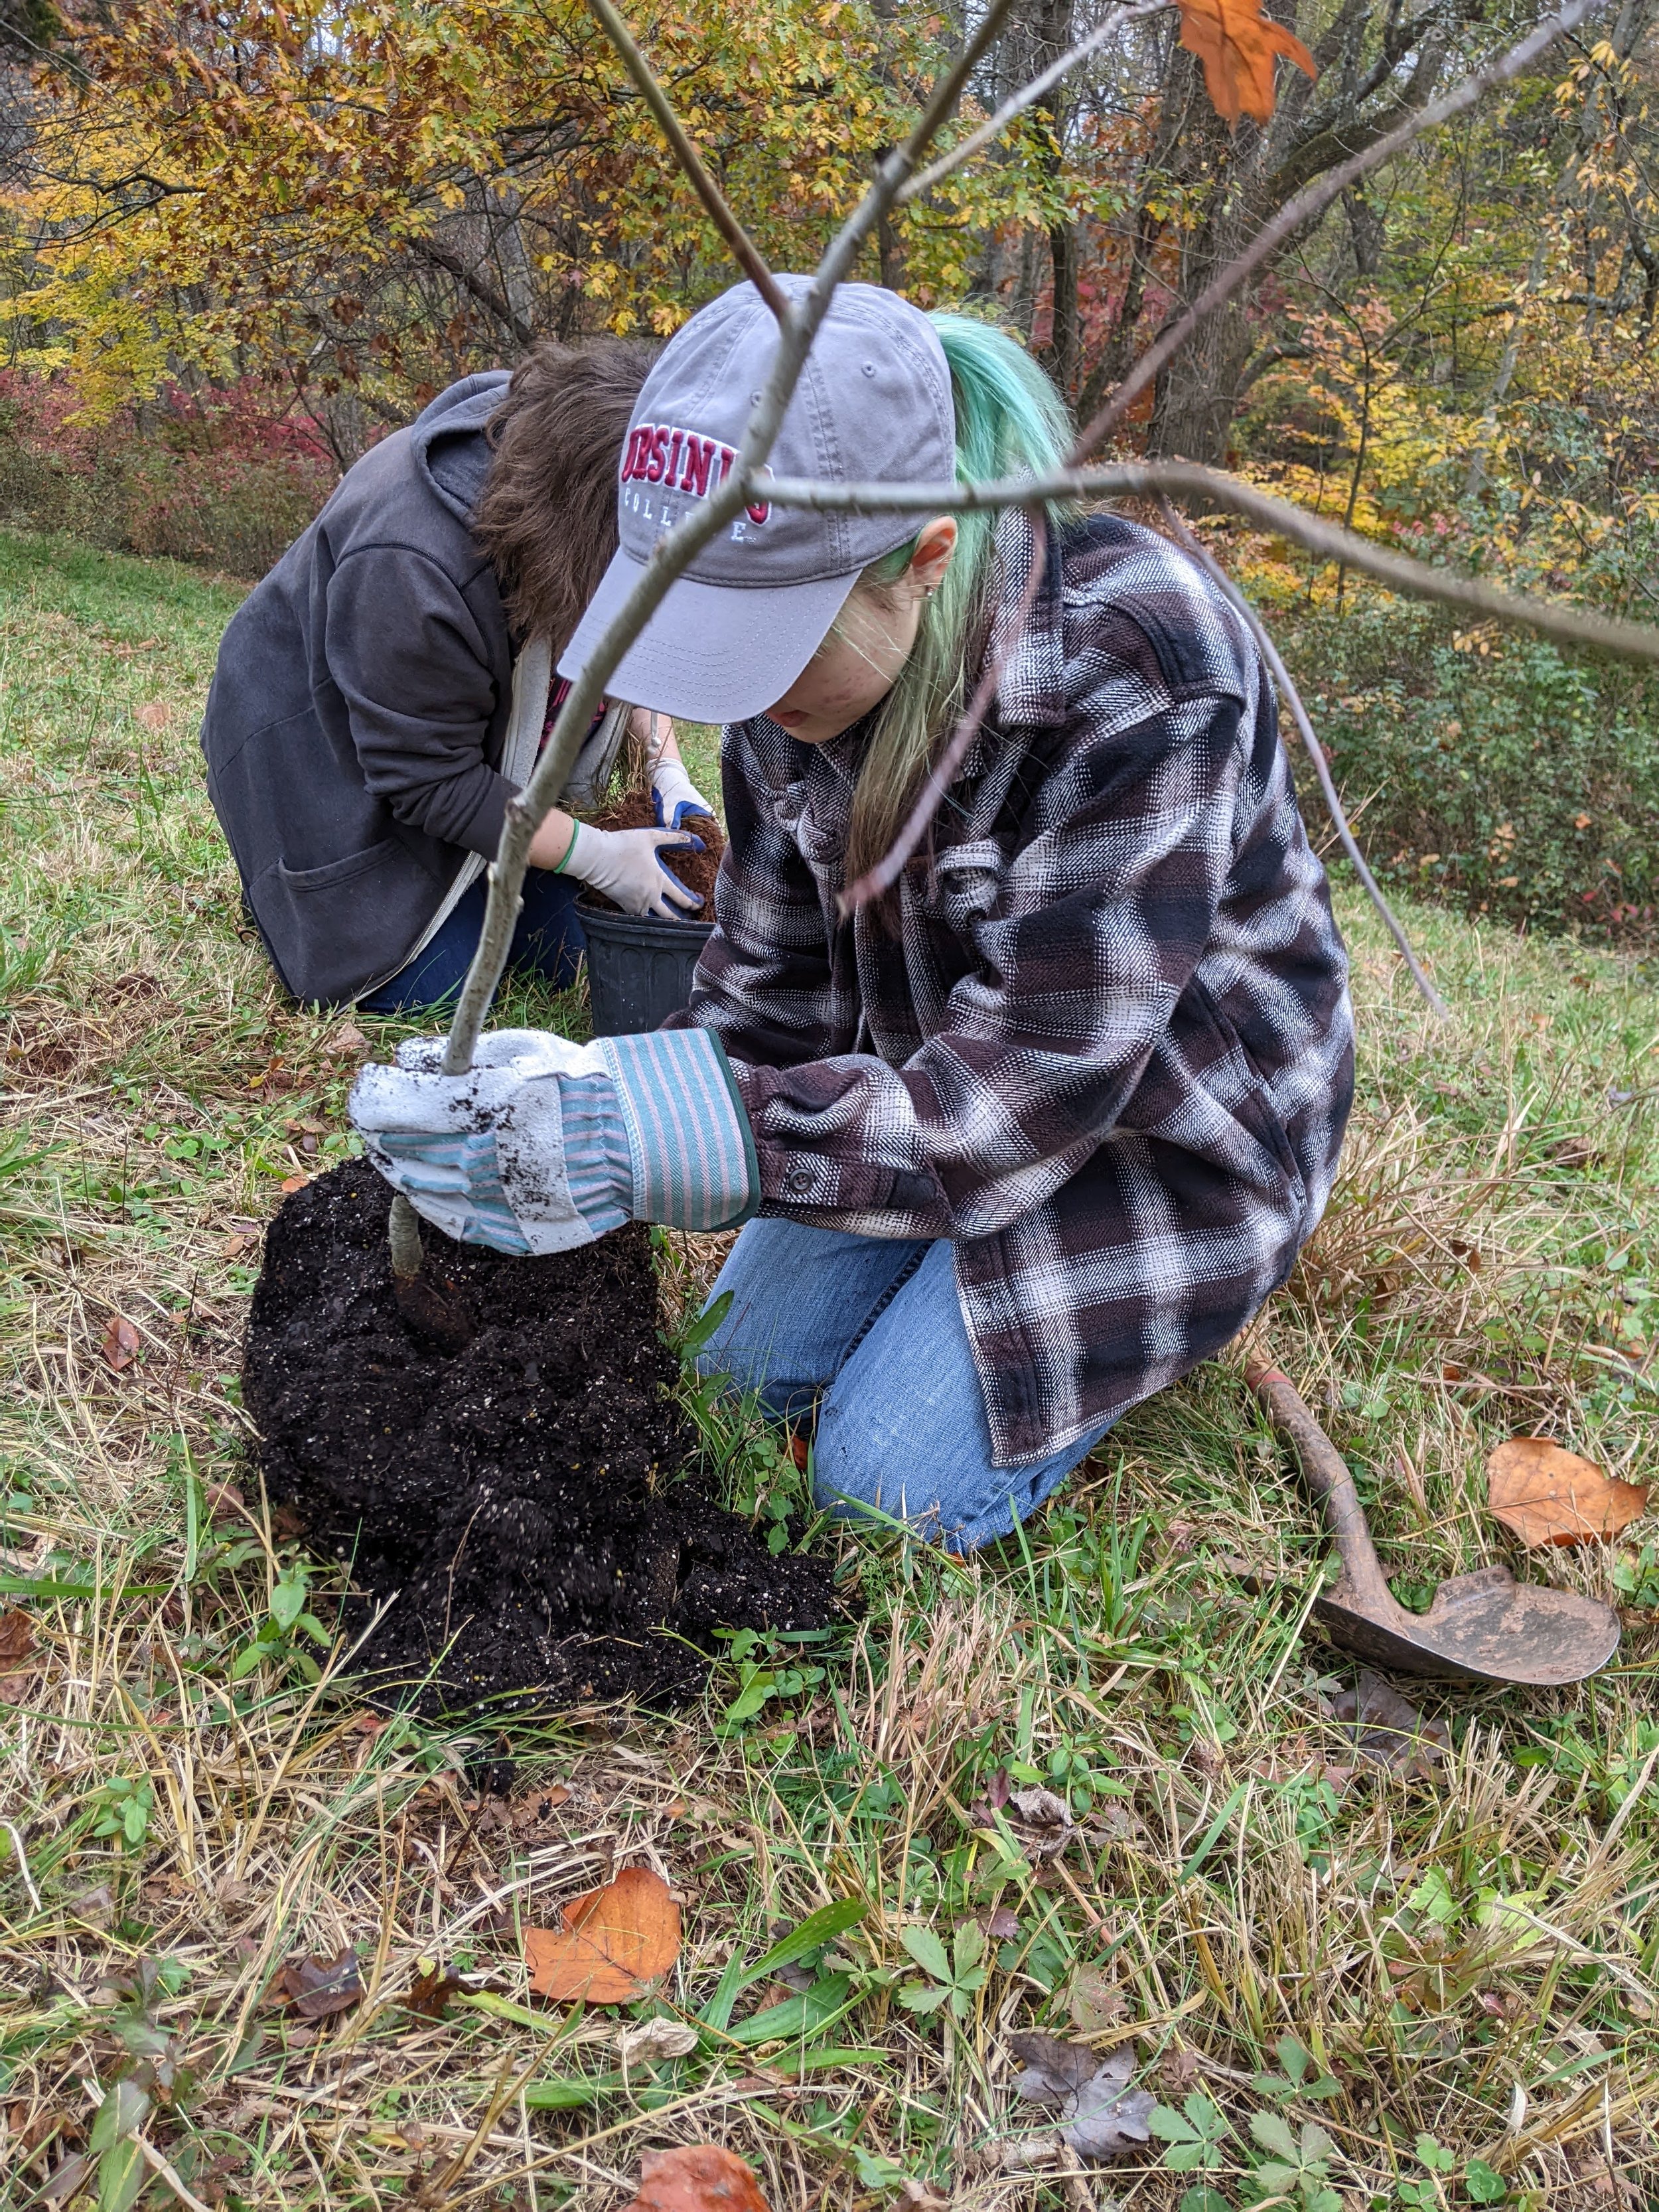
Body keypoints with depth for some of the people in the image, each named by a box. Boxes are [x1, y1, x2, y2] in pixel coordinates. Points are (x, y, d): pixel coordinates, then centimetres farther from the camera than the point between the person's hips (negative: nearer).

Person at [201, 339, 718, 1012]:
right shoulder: (408, 569, -41)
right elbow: (431, 783, -31)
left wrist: (666, 768, -14)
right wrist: (598, 856, -28)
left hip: (480, 725, 7)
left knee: (560, 957, 3)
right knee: (434, 992, -9)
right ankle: (283, 889, 16)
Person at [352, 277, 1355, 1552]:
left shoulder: (1135, 681, -35)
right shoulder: (797, 647, -13)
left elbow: (1027, 1095, -35)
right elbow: (770, 988, -5)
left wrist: (647, 1136, -43)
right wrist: (581, 1105, -21)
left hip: (1162, 1128, -6)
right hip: (940, 1062, 7)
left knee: (895, 1486, -8)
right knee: (748, 1370, 8)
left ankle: (1166, 1300, 14)